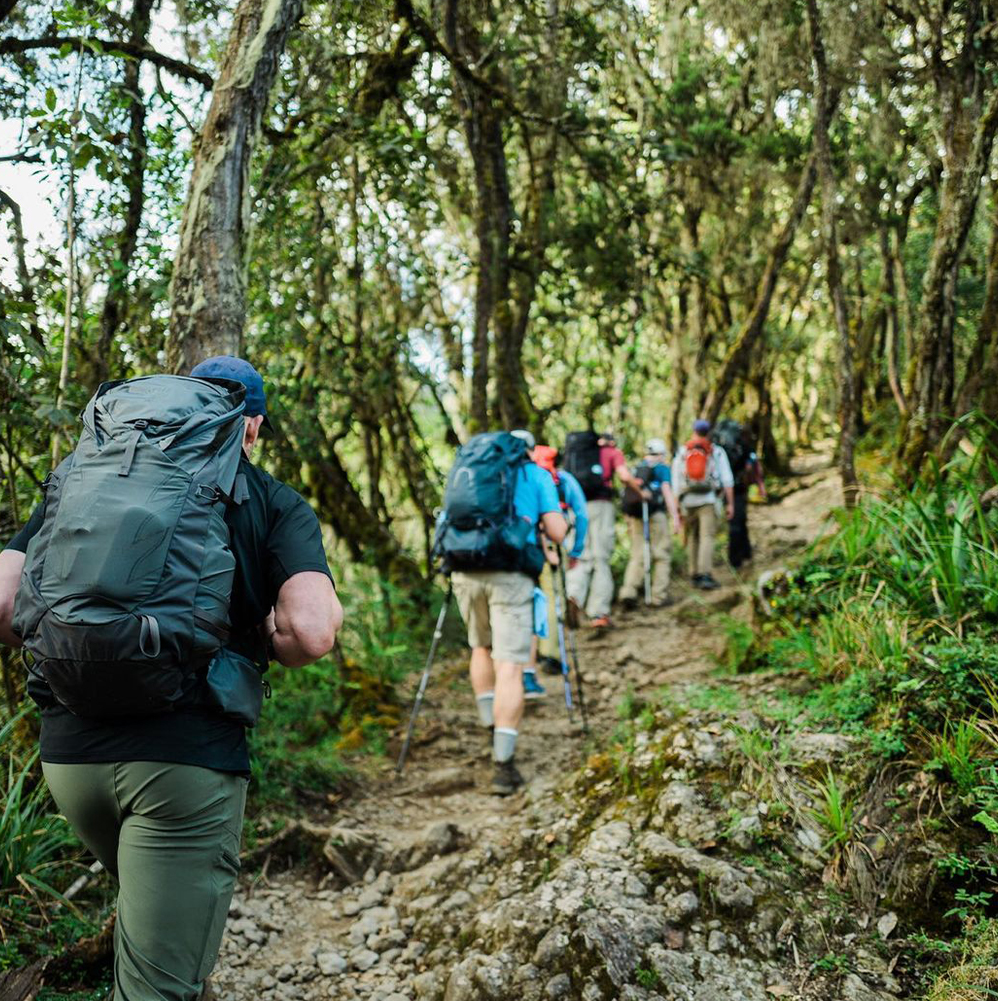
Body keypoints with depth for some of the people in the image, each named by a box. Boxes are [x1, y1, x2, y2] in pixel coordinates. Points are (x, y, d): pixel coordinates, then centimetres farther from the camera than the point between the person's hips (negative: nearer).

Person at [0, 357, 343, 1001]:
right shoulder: (276, 505, 3)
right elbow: (313, 631, -13)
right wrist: (258, 641, 9)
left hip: (69, 751, 5)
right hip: (187, 755, -4)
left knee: (156, 901, 31)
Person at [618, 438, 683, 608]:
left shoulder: (636, 469, 18)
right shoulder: (662, 468, 2)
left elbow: (628, 494, 19)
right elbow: (667, 492, -9)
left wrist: (628, 521, 27)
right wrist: (675, 518, -12)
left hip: (635, 515, 5)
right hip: (655, 513, -5)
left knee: (637, 556, 8)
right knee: (662, 554, 6)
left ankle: (628, 592, -8)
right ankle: (659, 596, 4)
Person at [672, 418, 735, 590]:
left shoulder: (681, 453, 9)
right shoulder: (717, 452, 6)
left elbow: (676, 482, 6)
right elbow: (727, 479, 0)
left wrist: (677, 507, 9)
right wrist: (730, 503, 3)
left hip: (688, 500, 2)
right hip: (708, 500, -2)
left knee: (692, 538, 14)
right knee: (707, 537, -8)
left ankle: (695, 575, 17)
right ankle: (705, 575, -20)